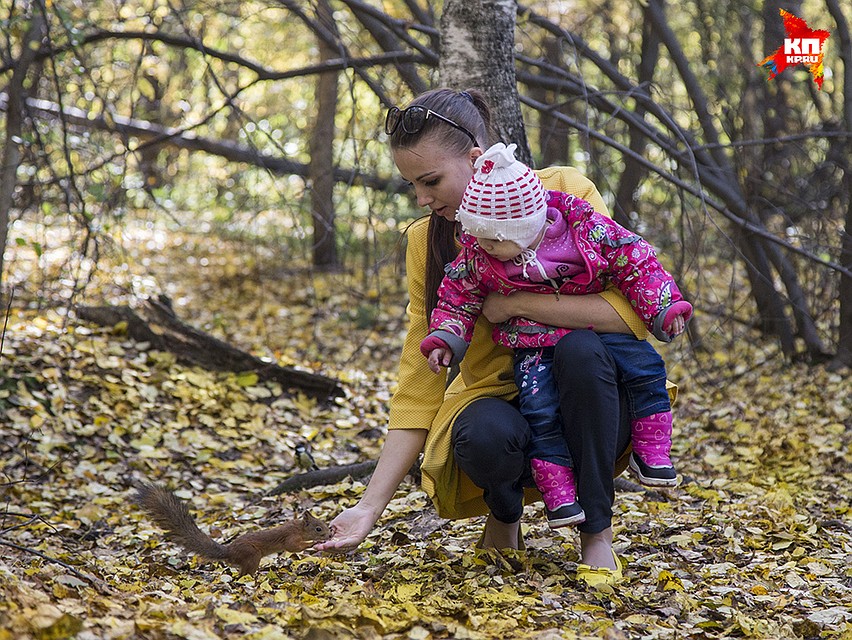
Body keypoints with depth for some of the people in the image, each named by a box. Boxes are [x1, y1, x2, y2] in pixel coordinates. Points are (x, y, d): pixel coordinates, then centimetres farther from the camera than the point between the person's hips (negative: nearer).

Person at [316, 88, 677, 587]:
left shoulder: (565, 192, -12)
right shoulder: (427, 241, -4)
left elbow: (631, 310, -23)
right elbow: (419, 386, -5)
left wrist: (516, 304, -24)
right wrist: (371, 507, -13)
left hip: (583, 403, -1)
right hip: (498, 401, 1)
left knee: (580, 348, -35)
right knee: (483, 436, -35)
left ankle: (598, 534, -16)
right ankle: (504, 514, 2)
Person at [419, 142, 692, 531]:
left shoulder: (585, 227, -18)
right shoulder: (477, 258, -12)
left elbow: (634, 262, -8)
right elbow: (456, 297, 6)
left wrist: (663, 308, -12)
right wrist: (445, 339, -6)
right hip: (536, 345, 0)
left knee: (645, 368, -16)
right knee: (539, 409, -22)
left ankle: (651, 453, 0)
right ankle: (558, 492, -11)